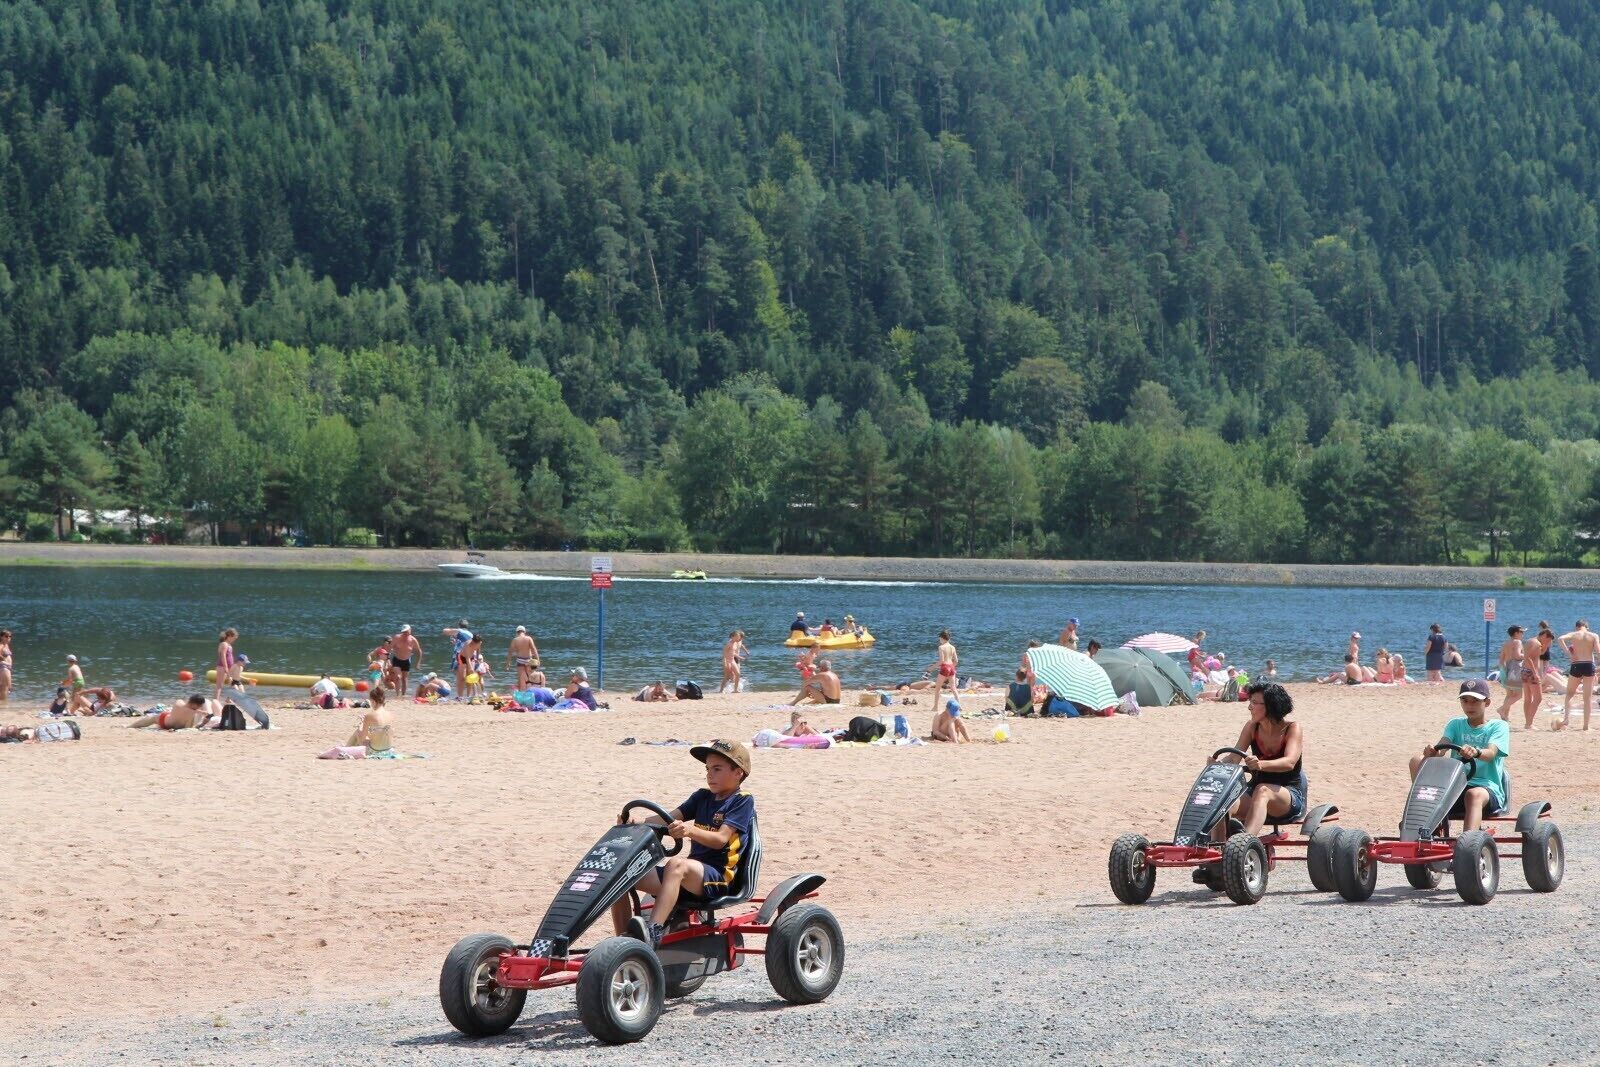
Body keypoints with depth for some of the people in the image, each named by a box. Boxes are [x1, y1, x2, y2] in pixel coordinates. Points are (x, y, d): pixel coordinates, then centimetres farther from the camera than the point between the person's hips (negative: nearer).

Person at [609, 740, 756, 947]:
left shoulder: (743, 801, -2)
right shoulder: (702, 797, 20)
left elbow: (720, 839, -15)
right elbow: (670, 818, 9)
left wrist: (691, 830, -33)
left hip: (718, 877, -8)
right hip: (692, 871, 8)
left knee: (676, 864, -40)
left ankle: (653, 930, -54)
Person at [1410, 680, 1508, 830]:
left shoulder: (1499, 727, 5)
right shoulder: (1456, 724, 17)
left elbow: (1491, 753, -16)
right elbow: (1442, 745, -3)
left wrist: (1476, 752, -40)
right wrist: (1432, 752, -28)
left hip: (1488, 789, -4)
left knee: (1474, 795, -42)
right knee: (1417, 761, -12)